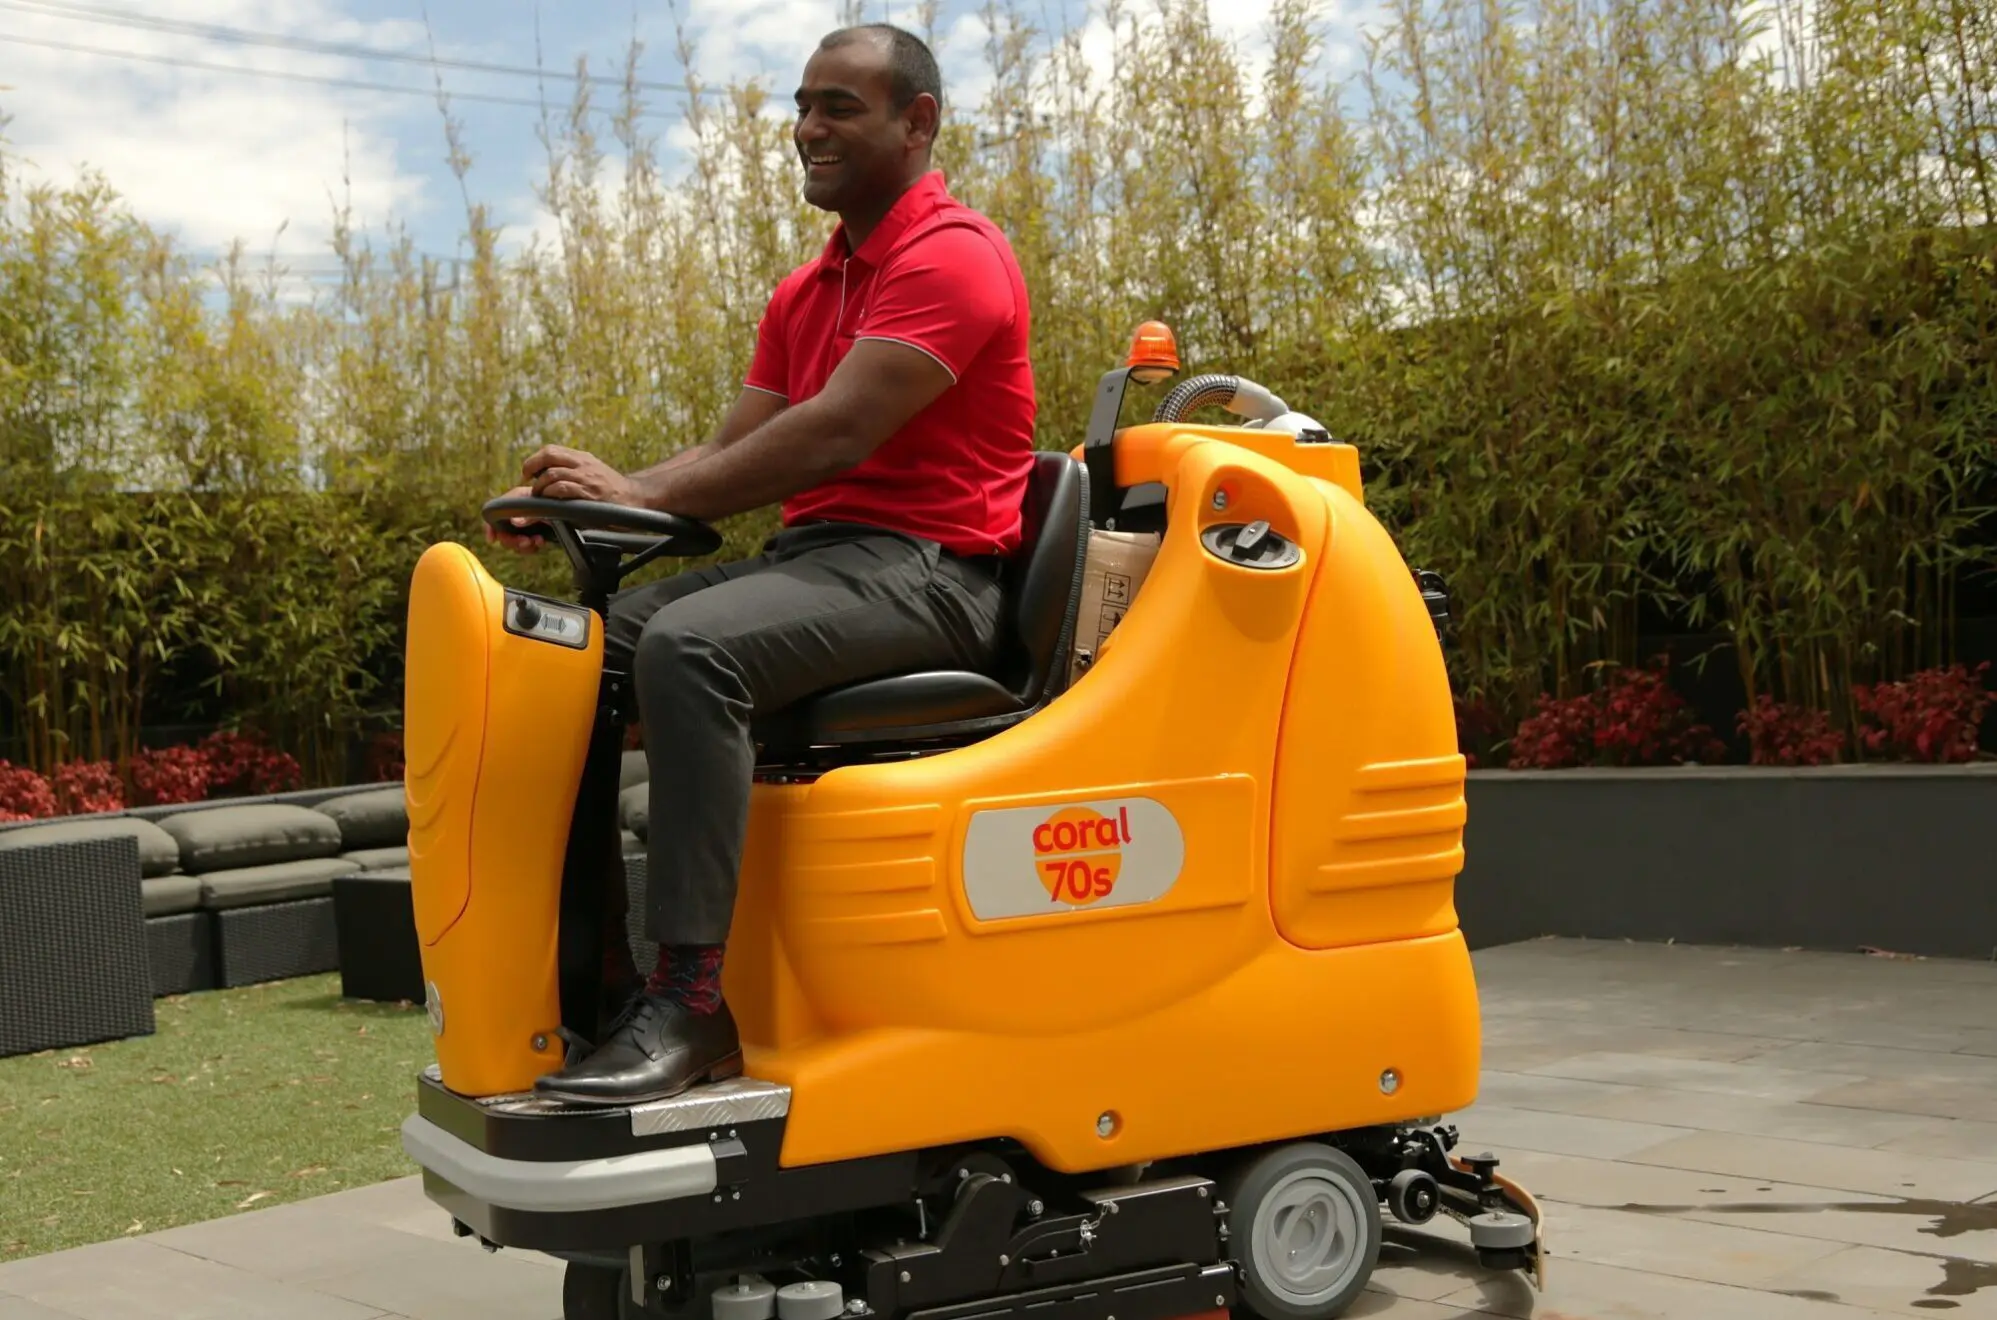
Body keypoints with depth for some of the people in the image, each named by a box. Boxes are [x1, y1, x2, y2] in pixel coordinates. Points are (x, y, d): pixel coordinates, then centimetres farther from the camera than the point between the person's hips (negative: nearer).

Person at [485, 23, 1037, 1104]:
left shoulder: (951, 256, -8)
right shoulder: (805, 292, 22)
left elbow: (836, 432, -20)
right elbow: (730, 453, 14)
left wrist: (644, 493, -21)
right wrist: (594, 499, -3)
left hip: (921, 567, -9)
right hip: (809, 555, 9)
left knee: (689, 647, -33)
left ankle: (691, 1003, -32)